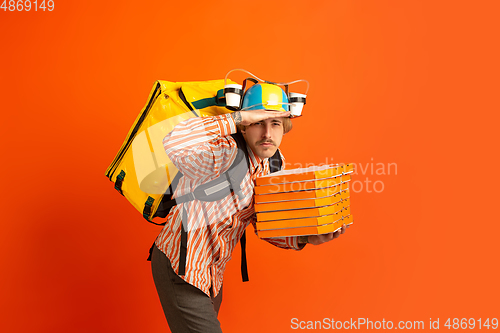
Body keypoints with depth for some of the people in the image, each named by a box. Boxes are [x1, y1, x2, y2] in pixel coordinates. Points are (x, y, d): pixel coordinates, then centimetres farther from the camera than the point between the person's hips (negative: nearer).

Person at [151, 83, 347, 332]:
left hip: (213, 273, 9)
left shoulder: (273, 167, -1)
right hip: (180, 269, -8)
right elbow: (174, 144, -49)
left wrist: (305, 239, -9)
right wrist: (237, 117, -42)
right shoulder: (224, 154, -28)